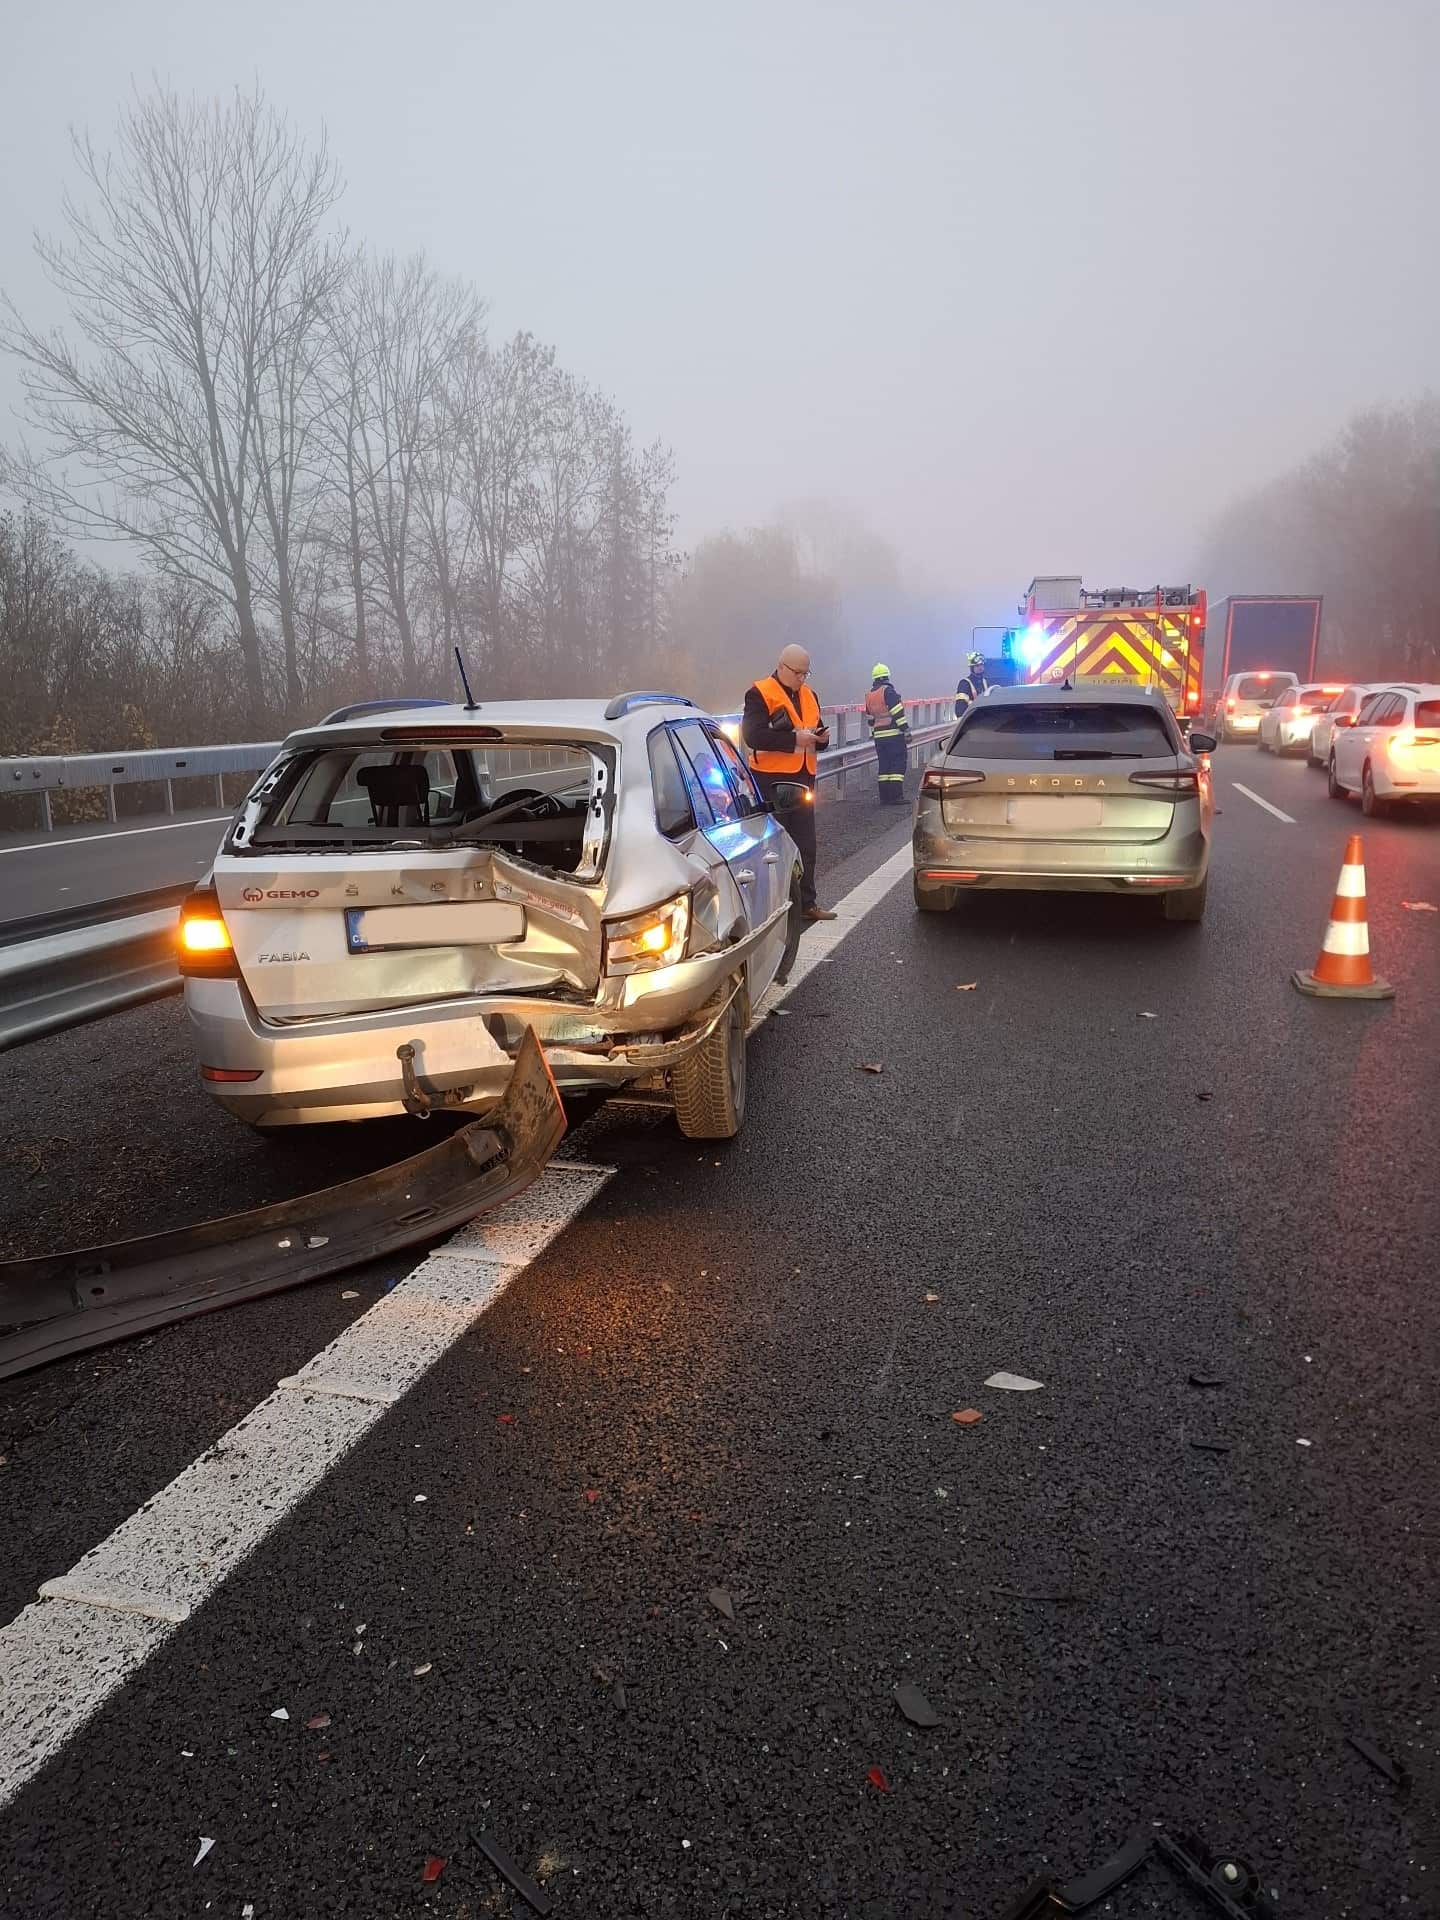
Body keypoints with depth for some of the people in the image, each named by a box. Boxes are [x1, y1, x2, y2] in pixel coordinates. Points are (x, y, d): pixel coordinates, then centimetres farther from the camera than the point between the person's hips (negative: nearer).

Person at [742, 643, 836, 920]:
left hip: (803, 776, 7)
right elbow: (753, 735, -19)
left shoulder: (808, 694, 17)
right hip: (771, 779, -7)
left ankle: (806, 902, 17)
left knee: (805, 844, 9)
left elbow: (816, 731, 26)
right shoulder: (760, 693, -6)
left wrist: (821, 738, 2)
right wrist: (794, 739, -22)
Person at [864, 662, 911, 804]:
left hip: (879, 736, 7)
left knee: (883, 766, 10)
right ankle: (896, 796, -11)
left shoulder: (869, 696, 13)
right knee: (898, 764, -5)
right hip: (894, 734, -7)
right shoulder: (888, 691, -10)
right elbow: (898, 713, -15)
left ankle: (885, 797, 10)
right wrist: (906, 731, -13)